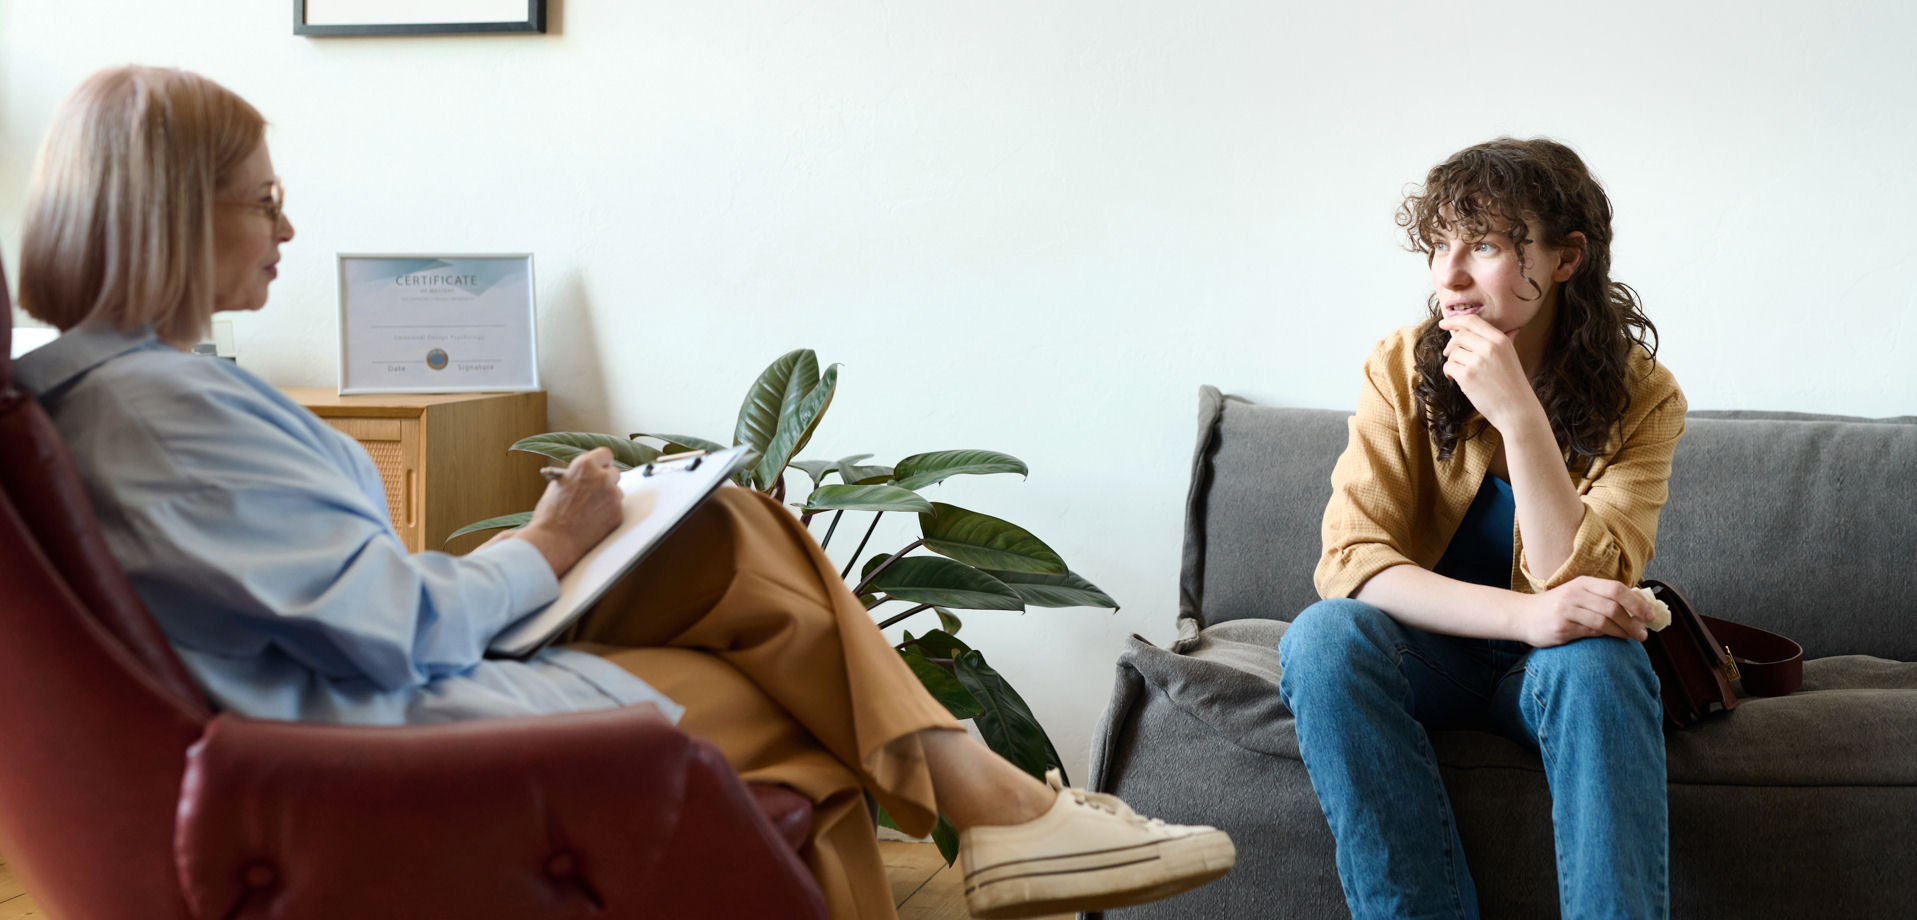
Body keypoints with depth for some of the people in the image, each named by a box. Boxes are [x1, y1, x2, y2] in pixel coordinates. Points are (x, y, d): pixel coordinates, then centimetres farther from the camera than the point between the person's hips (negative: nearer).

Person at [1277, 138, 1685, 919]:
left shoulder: (1640, 397, -10)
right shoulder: (1402, 369, -8)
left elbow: (1579, 587, -20)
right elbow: (1351, 561, -17)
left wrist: (1520, 417, -30)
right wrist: (1525, 615, -32)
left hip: (1551, 664, -1)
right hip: (1431, 647, 1)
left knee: (1593, 659, -36)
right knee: (1321, 639, -31)